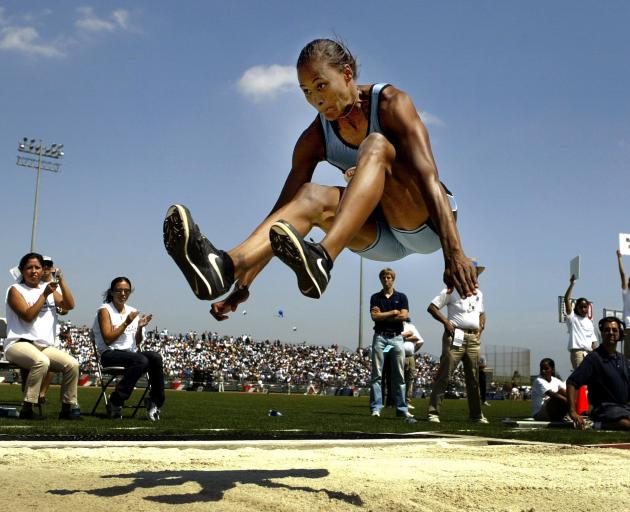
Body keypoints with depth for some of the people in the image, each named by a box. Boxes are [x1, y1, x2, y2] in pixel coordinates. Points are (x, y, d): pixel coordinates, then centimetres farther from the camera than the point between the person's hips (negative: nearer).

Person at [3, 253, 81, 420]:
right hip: (19, 343, -5)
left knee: (73, 364, -18)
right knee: (42, 362, -36)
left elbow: (69, 305, 2)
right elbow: (28, 316, -11)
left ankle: (67, 409, -6)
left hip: (45, 346, 5)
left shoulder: (49, 289, 19)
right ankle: (26, 409, -29)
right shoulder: (15, 290, 4)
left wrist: (61, 280, -5)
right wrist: (45, 294, -10)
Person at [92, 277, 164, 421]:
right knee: (141, 360, -34)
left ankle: (155, 402, -15)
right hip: (110, 354, -5)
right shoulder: (105, 310, 0)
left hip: (131, 353, 5)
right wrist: (126, 323, -16)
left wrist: (140, 327, -3)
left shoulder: (132, 311, 16)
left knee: (156, 357, -26)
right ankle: (115, 403, -24)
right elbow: (108, 339, -12)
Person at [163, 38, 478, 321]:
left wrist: (453, 253, -34)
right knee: (311, 196, -25)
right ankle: (224, 266, -50)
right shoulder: (315, 139, -3)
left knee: (376, 145, -30)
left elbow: (428, 175, -24)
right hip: (383, 239, 4)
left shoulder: (390, 103, -14)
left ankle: (322, 259, -52)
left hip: (427, 224, -4)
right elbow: (284, 208, -6)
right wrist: (244, 282, -13)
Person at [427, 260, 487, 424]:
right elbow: (432, 307, -4)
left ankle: (476, 414, 21)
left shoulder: (478, 293, 18)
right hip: (455, 337, -6)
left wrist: (481, 327, 13)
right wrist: (446, 322, -14)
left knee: (474, 378, 11)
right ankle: (433, 412, -8)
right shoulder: (451, 291, -2)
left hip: (473, 338, 6)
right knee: (444, 375, -10)